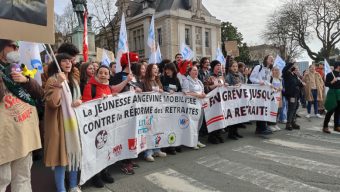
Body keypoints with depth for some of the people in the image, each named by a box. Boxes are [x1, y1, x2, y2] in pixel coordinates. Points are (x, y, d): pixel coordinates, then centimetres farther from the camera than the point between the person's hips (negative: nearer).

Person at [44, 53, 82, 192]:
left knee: (75, 153, 12)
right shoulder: (52, 80, -8)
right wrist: (59, 84, -27)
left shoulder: (73, 81, 14)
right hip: (60, 123, -7)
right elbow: (53, 103, -19)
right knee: (61, 155, -3)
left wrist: (79, 101, -2)